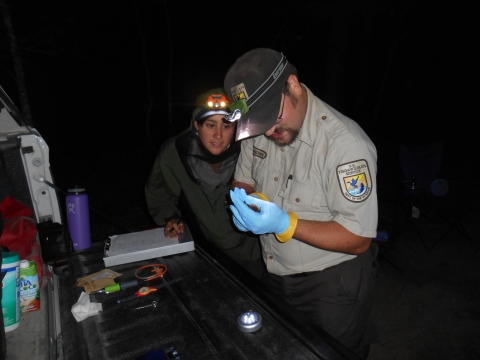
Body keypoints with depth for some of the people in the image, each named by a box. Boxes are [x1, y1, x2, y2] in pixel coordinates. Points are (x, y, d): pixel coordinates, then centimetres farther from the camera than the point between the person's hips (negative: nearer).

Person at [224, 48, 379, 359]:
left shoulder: (346, 143, -27)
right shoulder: (258, 128, -6)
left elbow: (358, 239, -24)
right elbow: (243, 182, 7)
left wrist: (285, 224, -34)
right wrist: (243, 202, -17)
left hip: (332, 287, -6)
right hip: (276, 278, 7)